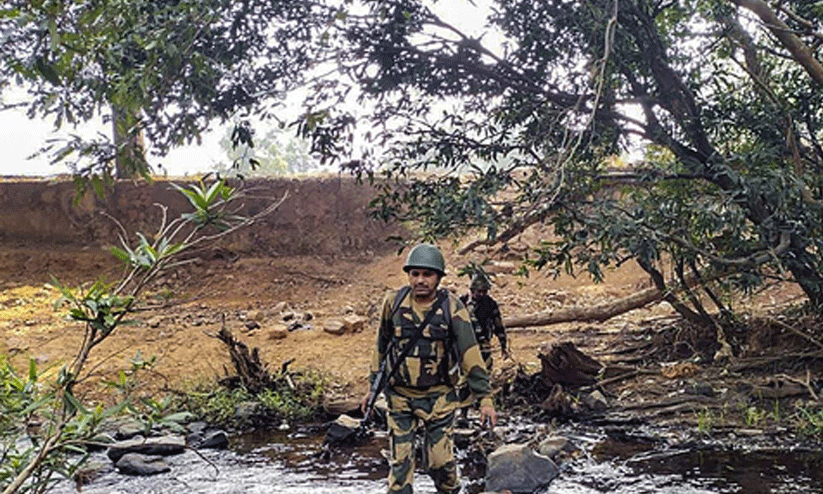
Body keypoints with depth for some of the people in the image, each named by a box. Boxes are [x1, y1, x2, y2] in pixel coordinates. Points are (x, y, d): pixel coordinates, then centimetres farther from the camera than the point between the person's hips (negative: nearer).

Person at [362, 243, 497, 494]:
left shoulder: (451, 307, -10)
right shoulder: (393, 302, -3)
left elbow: (470, 354, -10)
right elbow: (382, 346, 10)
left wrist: (485, 398, -13)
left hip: (439, 397, -2)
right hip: (400, 397, 2)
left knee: (440, 461, 2)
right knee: (400, 462, 2)